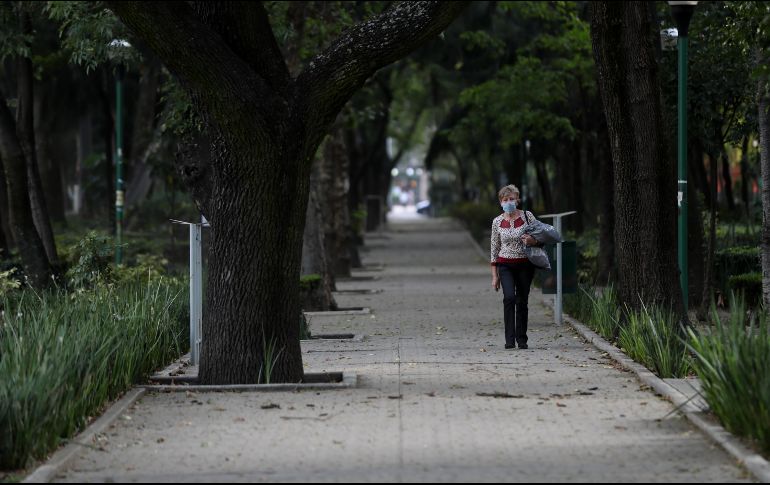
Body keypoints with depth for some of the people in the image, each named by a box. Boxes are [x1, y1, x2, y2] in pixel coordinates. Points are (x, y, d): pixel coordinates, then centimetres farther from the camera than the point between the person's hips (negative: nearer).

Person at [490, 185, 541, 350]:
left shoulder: (527, 216, 0)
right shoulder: (497, 222, 3)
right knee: (509, 297, -19)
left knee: (522, 301, 3)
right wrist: (494, 275, 5)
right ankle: (509, 339, -19)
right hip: (505, 265, 0)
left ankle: (521, 339, 15)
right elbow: (494, 249, 8)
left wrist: (533, 241, -19)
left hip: (525, 265, 0)